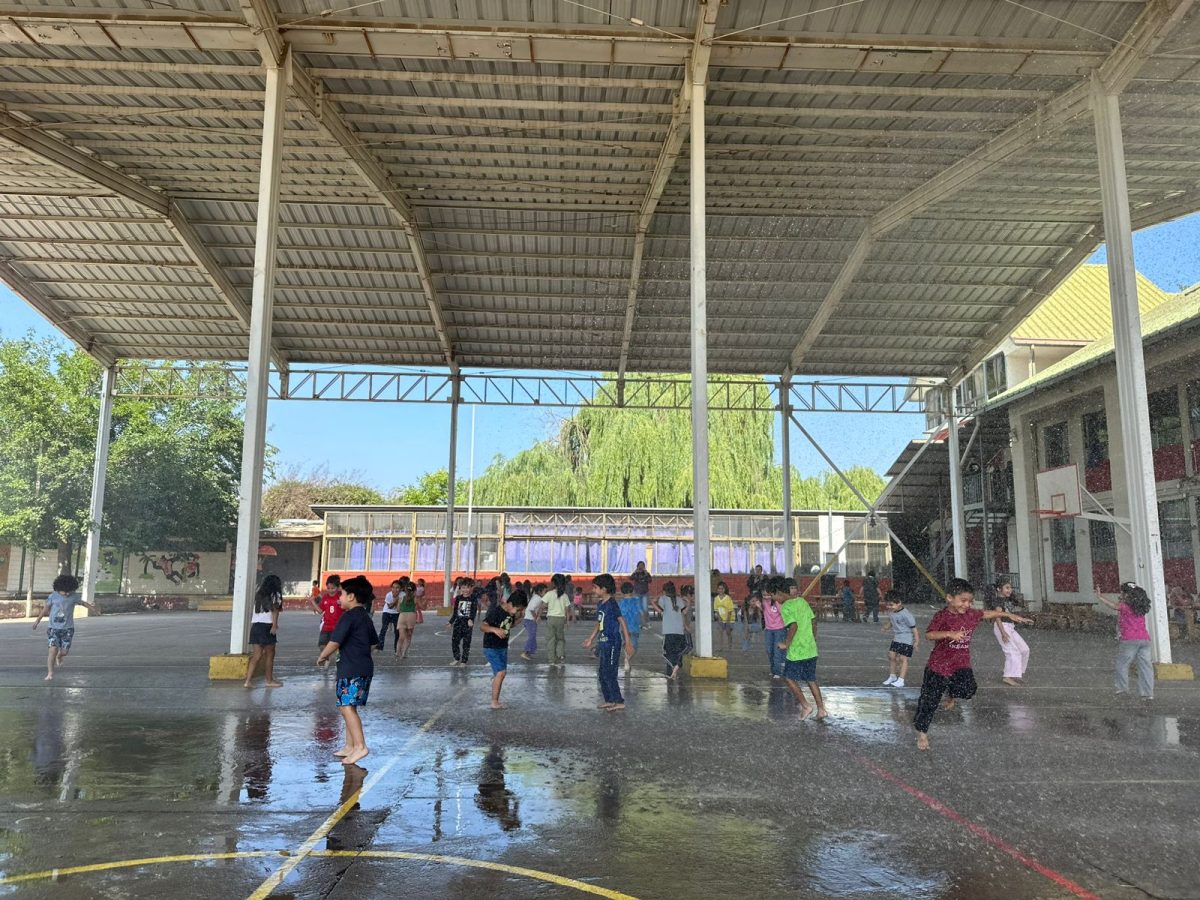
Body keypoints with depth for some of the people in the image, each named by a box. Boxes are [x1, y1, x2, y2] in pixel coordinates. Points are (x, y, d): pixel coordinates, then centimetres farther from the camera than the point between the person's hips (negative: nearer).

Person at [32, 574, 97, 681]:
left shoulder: (74, 596, -4)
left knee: (65, 651, 1)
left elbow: (82, 603, 16)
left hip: (67, 628, 1)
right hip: (53, 627, -1)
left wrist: (92, 608, 26)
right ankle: (50, 674, -2)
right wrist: (38, 620, 16)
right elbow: (46, 608, 8)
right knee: (52, 650, -11)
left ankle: (59, 657, 39)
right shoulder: (53, 596, -6)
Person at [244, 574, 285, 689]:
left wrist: (251, 626, 16)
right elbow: (275, 611, -10)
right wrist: (274, 626, -17)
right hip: (267, 626, -5)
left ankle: (247, 681, -3)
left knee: (256, 656, 6)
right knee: (269, 655, 7)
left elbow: (252, 612, 14)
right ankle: (269, 680, 13)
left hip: (255, 625, 6)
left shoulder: (258, 594, 20)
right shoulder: (275, 595, 3)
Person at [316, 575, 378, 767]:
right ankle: (350, 746, 20)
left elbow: (334, 643, -15)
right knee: (348, 707, 16)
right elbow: (374, 642, 24)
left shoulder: (349, 617, -12)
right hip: (365, 667, 10)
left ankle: (360, 746, -22)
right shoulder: (365, 617, 16)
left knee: (346, 706, -14)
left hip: (351, 669, -10)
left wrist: (322, 657, 1)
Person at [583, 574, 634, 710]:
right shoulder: (600, 603, 10)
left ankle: (619, 702, 3)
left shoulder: (612, 603, -15)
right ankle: (609, 700, 23)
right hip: (604, 644, 9)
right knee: (603, 674, 13)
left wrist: (627, 643, -16)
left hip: (612, 644, -9)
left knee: (609, 674, -5)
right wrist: (590, 640, 25)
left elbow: (622, 623, -15)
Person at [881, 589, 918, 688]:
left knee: (903, 658, -7)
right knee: (891, 656, 9)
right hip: (896, 639, 8)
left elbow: (913, 627, -16)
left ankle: (901, 680, -4)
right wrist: (885, 627, -3)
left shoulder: (906, 615, -21)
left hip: (907, 640, -8)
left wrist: (916, 641, -15)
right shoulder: (891, 613, 1)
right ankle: (892, 677, 26)